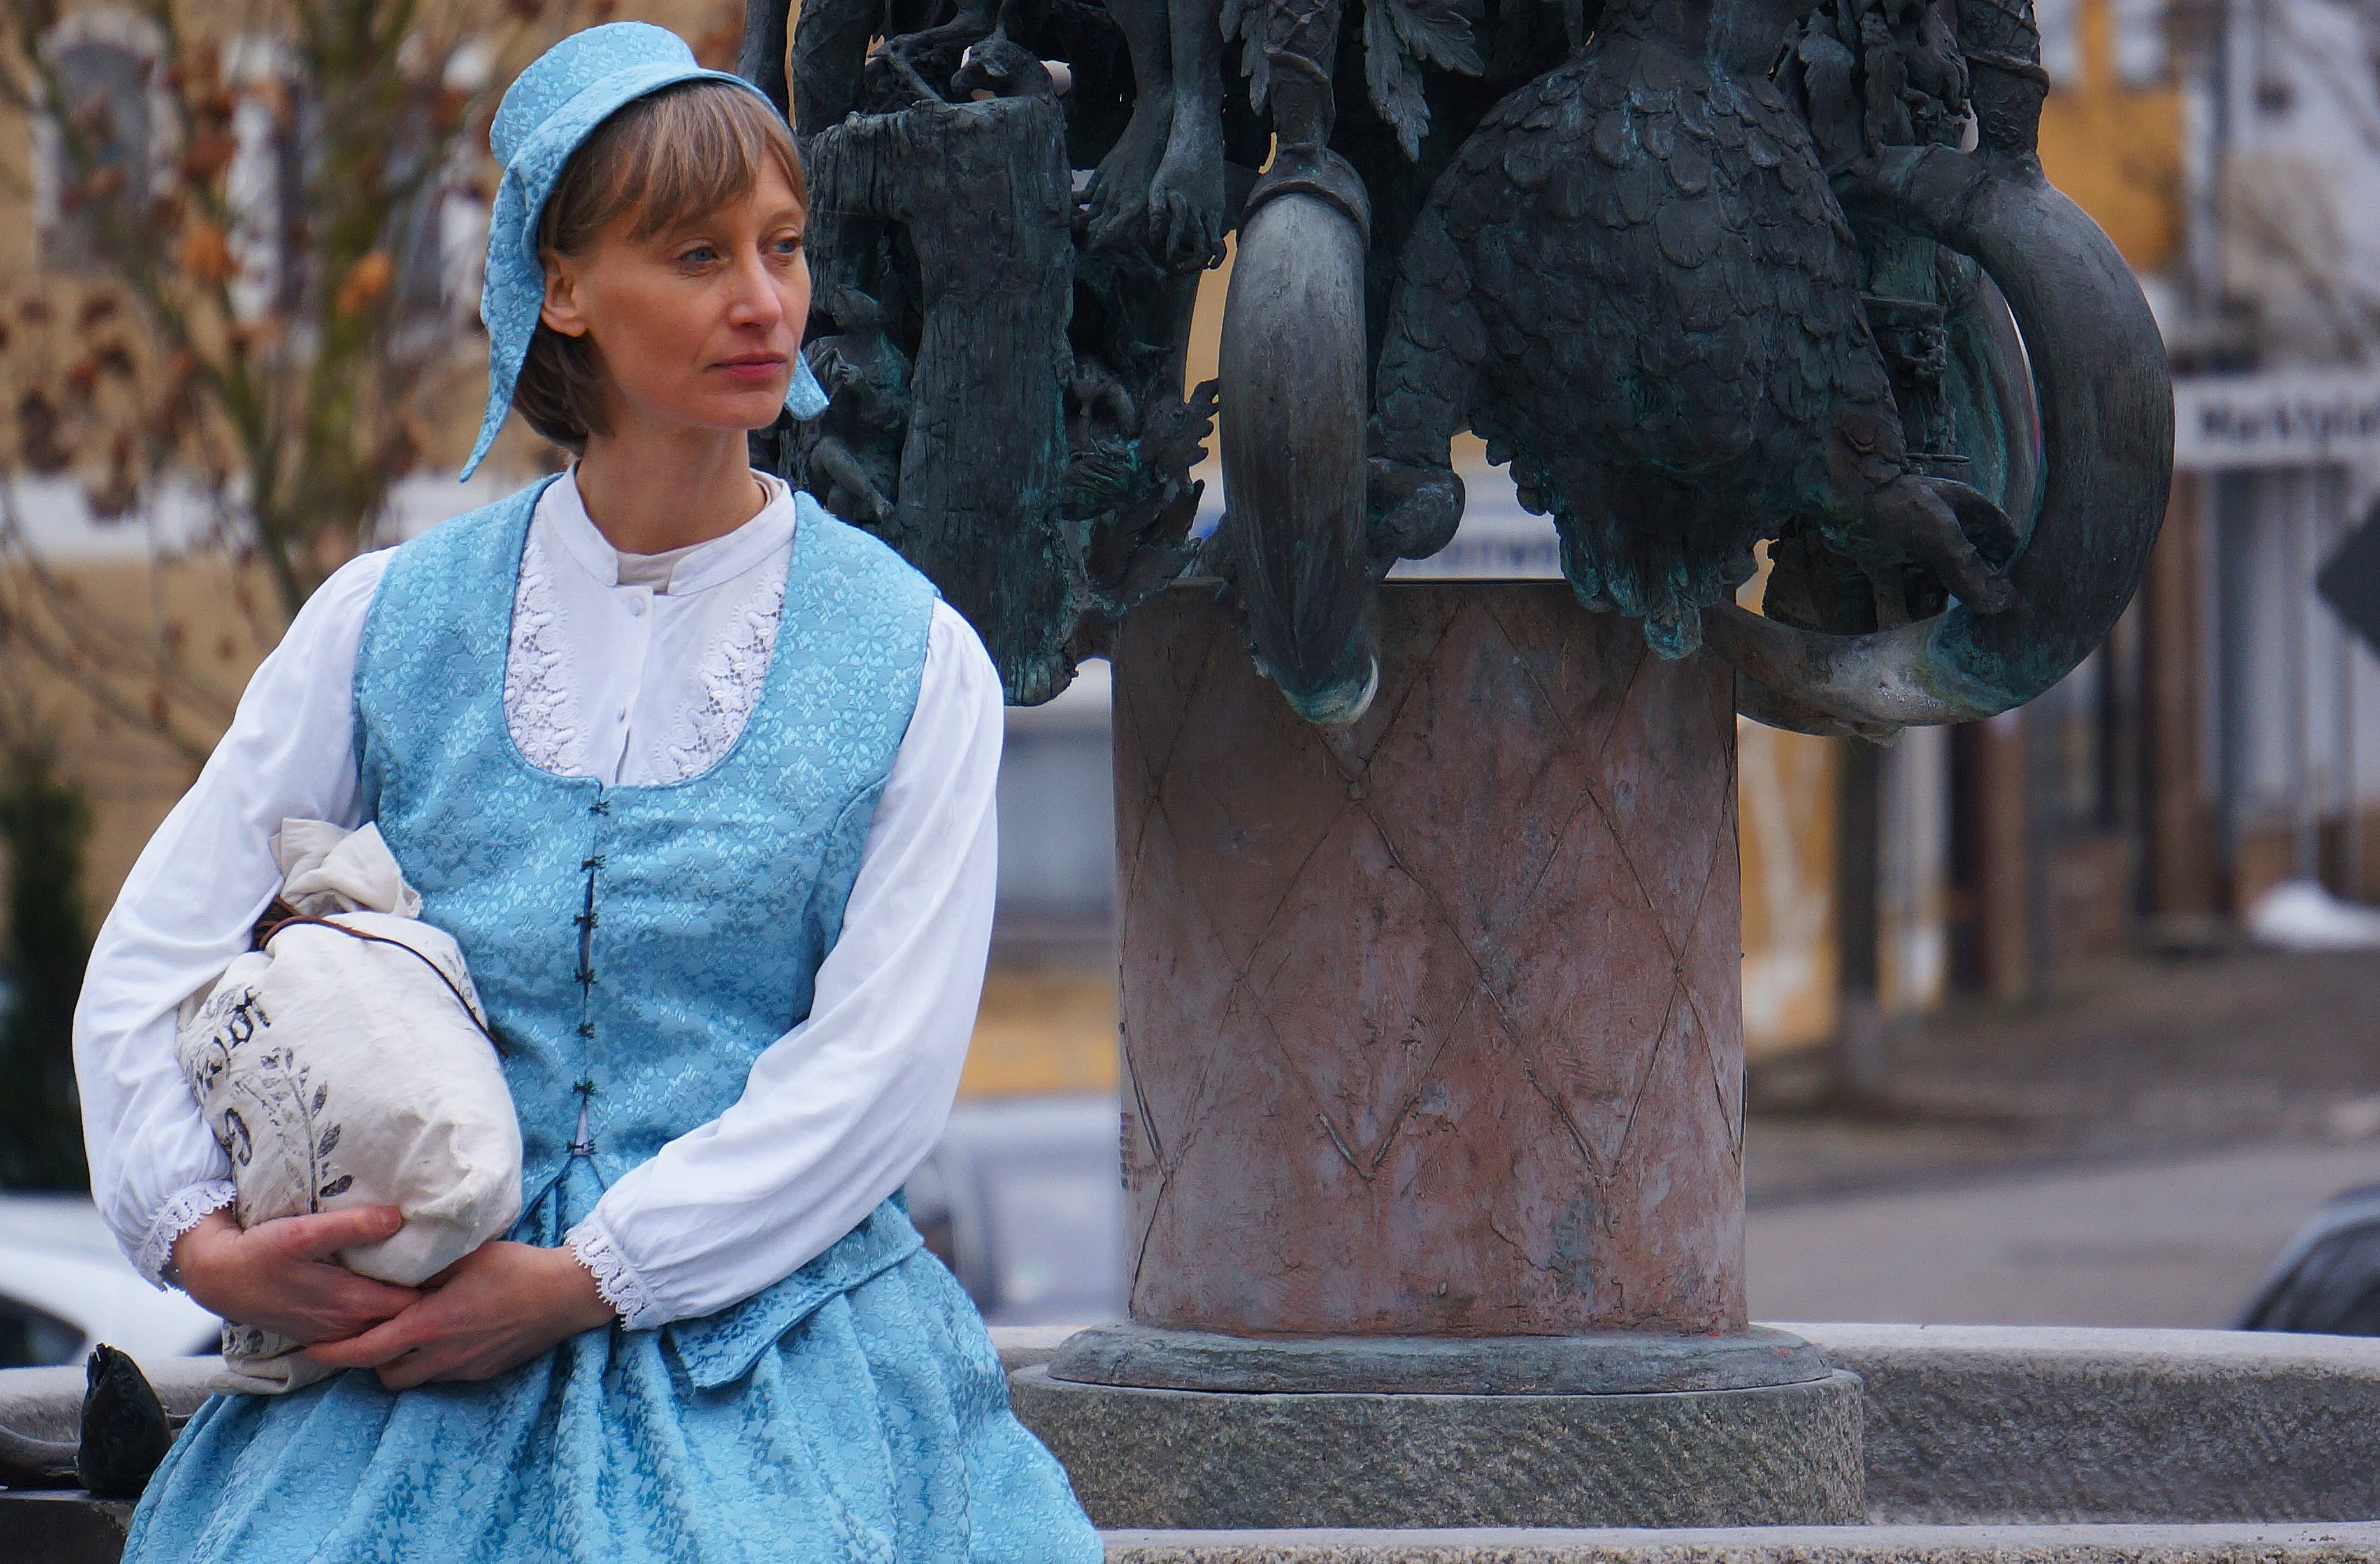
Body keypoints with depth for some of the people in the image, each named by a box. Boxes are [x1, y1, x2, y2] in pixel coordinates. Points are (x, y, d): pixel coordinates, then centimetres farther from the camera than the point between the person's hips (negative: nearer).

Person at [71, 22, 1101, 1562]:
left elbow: (880, 1067, -3)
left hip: (781, 1352, -1)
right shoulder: (389, 622, 9)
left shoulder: (913, 661, 4)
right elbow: (149, 963, 13)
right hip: (412, 1348, 1)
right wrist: (197, 1233, -3)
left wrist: (579, 1281, -10)